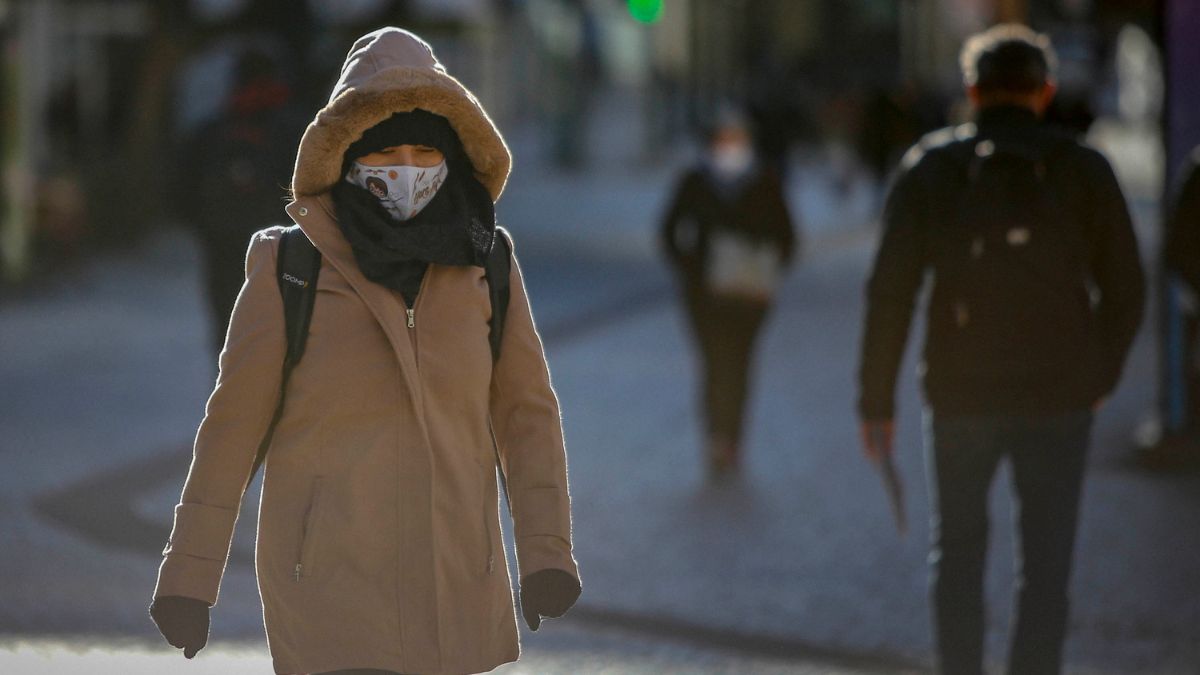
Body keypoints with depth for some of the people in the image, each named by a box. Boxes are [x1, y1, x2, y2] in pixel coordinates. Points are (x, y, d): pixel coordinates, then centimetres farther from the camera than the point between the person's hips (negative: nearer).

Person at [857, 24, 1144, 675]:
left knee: (956, 553, 18)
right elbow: (1124, 288, 1)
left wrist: (876, 401, 0)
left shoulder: (930, 166, -1)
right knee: (1044, 566, 5)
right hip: (1057, 399, 0)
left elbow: (891, 291, -5)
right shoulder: (1082, 169, -1)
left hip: (960, 394, 0)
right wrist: (1100, 376, 16)